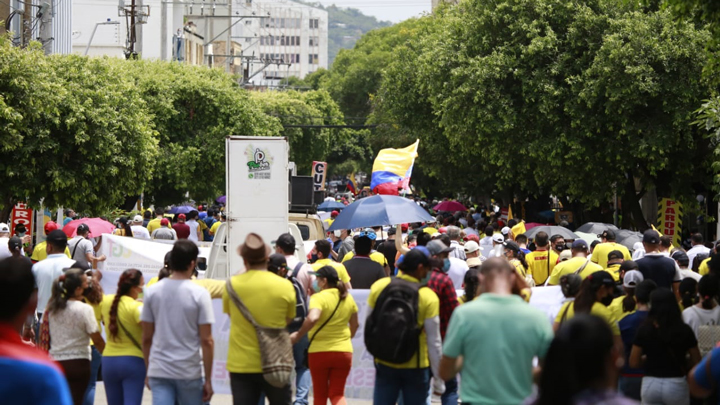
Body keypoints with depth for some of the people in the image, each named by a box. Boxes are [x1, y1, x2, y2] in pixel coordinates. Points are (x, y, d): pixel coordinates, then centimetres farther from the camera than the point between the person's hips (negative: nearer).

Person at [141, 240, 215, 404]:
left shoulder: (152, 292, 2)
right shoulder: (199, 294, -8)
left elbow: (146, 338, 7)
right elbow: (206, 340, -9)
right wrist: (208, 379, -3)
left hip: (158, 372, 2)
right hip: (189, 372, -2)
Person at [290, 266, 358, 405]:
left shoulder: (319, 297, -14)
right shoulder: (348, 298, 5)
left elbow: (312, 319, -32)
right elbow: (354, 325, 15)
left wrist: (298, 335, -20)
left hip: (320, 351, -4)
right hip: (343, 352, 4)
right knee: (337, 394, 6)